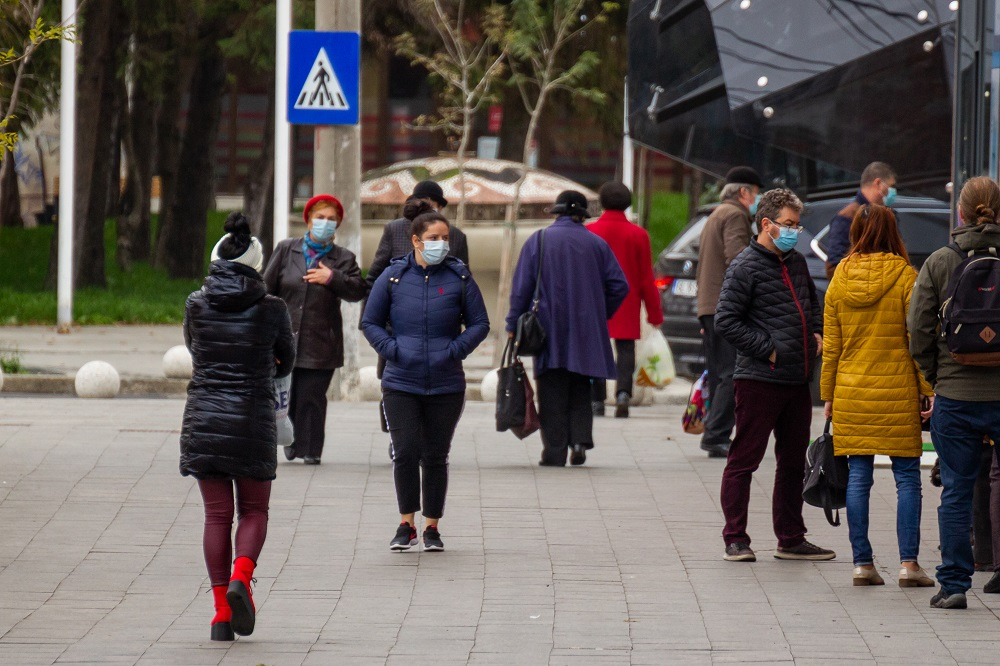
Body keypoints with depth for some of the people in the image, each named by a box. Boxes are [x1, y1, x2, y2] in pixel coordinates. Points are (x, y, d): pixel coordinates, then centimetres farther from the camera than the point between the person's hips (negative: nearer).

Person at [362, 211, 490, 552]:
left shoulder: (459, 277, 3)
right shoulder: (393, 276, 2)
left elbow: (480, 324, 8)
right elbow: (370, 322, 9)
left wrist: (454, 351, -6)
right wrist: (392, 350, -6)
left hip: (446, 385, 1)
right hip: (401, 383, -1)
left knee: (436, 457, 5)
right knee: (405, 453, -10)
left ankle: (432, 527, 15)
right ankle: (406, 525, 2)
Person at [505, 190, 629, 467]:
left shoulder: (539, 240, -1)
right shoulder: (597, 244, 5)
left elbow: (521, 287, -4)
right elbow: (620, 286, 4)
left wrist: (513, 325, 1)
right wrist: (600, 314, 17)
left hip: (550, 328, -2)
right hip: (585, 330, 2)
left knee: (552, 393, 1)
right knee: (580, 391, 13)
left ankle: (554, 451, -2)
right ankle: (580, 438, -7)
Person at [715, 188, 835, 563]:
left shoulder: (796, 263, 14)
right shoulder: (746, 267, -9)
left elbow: (812, 303, 31)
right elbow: (726, 321, -14)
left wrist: (816, 333, 12)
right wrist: (767, 349, -16)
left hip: (797, 380, 8)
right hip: (759, 380, -8)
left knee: (794, 462, 13)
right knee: (744, 460, -2)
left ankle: (791, 539, 21)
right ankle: (735, 539, 2)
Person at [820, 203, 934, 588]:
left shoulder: (840, 279, 3)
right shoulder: (904, 276, -6)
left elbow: (831, 345, 6)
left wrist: (828, 395, 13)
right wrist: (930, 389, -1)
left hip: (851, 392, 3)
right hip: (897, 391, -3)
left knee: (858, 477, 6)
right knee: (907, 477, 2)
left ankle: (862, 563, 6)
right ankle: (908, 563, -4)